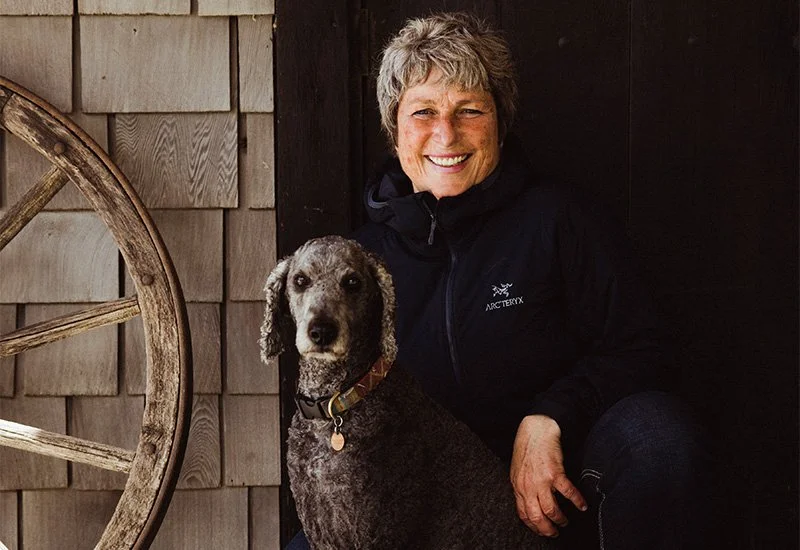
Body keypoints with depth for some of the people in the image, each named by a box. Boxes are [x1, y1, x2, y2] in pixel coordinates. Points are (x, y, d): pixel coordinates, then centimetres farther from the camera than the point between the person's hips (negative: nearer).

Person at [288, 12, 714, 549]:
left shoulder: (555, 218, -2)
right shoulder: (368, 252, 7)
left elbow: (639, 350, -6)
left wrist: (547, 420, -20)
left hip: (554, 483, -1)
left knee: (654, 432, -33)